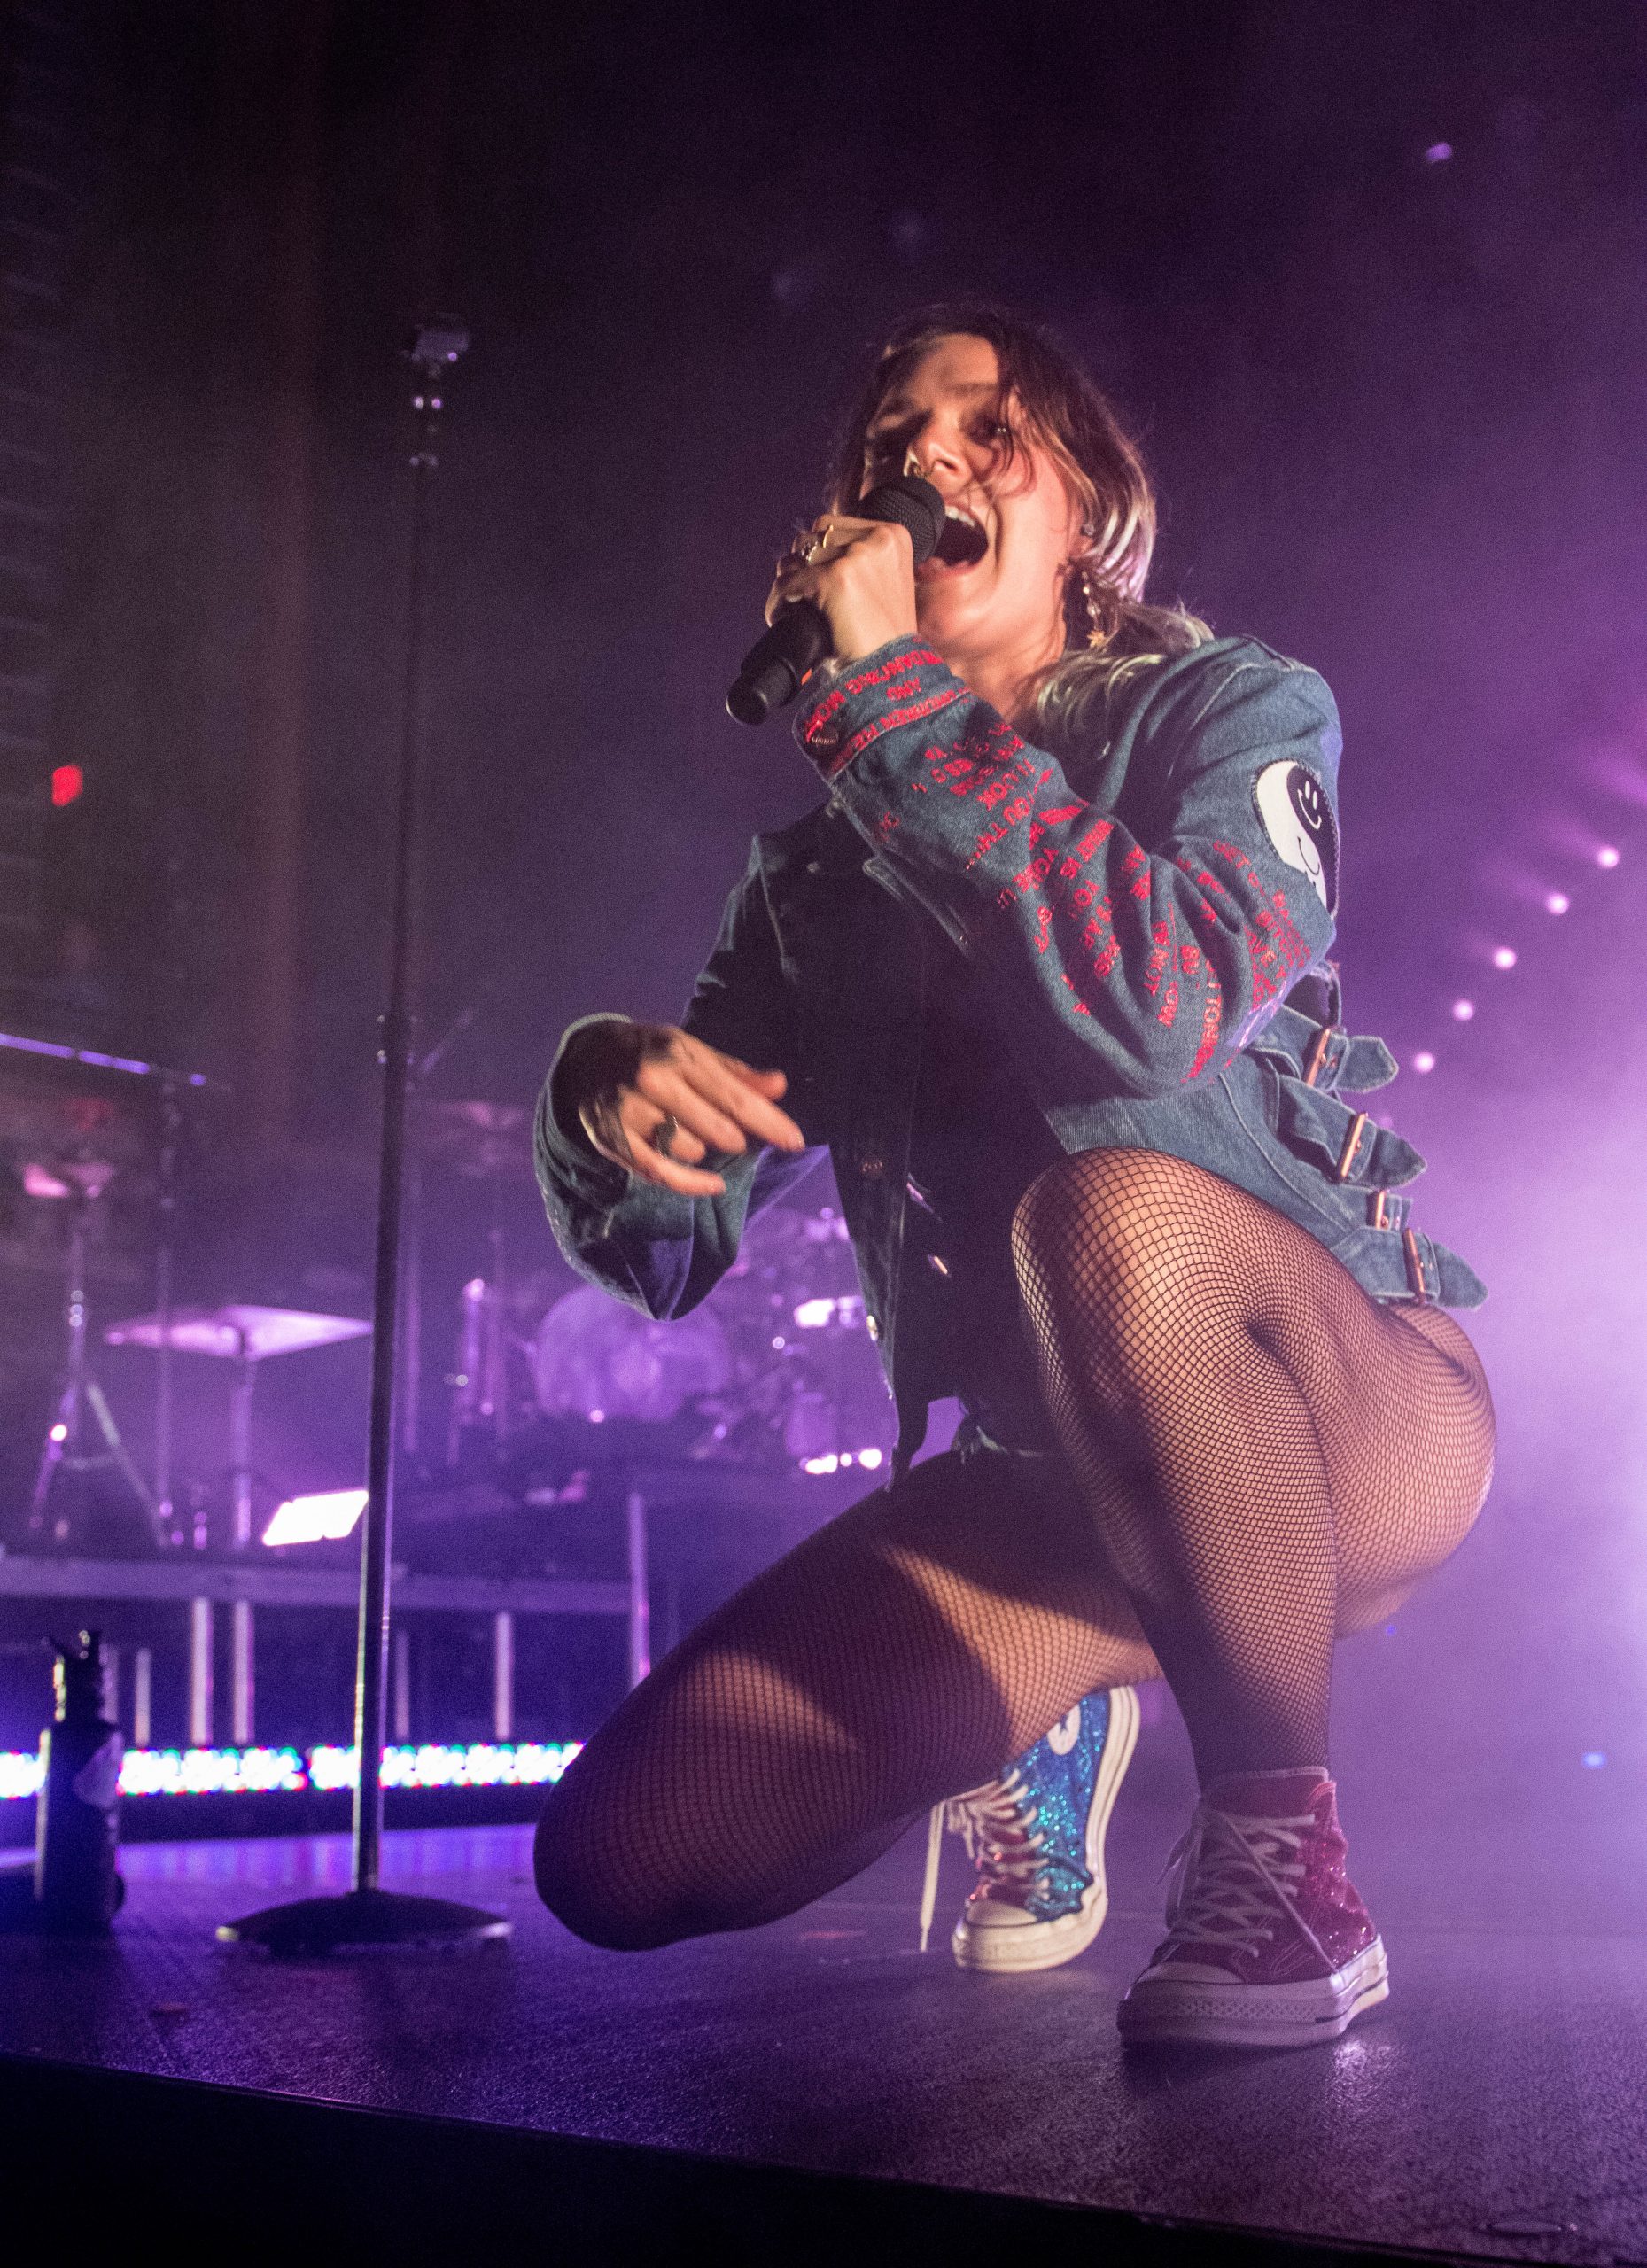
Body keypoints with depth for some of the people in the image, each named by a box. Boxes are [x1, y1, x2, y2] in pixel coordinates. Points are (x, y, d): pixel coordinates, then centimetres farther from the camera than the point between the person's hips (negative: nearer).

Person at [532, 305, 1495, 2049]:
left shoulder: (1231, 714, -1)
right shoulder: (823, 871, 10)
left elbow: (1174, 1001, -25)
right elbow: (656, 1248, 7)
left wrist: (886, 690, -19)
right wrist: (610, 1095, -16)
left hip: (1358, 1424, -4)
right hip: (1058, 1487, 4)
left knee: (1117, 1211, -38)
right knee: (620, 1860, -12)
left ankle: (1282, 1854, -17)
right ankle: (1051, 1704, 15)